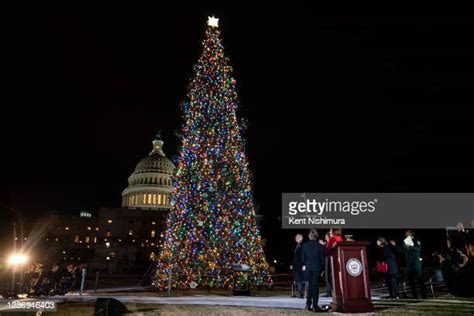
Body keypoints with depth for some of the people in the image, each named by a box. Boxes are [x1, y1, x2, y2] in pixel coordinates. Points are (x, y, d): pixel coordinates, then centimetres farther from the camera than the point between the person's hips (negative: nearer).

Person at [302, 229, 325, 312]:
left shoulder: (305, 245, -3)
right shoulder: (320, 246, -9)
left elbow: (303, 258, 4)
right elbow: (322, 258, -4)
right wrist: (323, 268, 9)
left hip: (308, 268, 2)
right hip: (317, 268, -2)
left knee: (310, 285, 16)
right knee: (315, 286, 3)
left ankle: (308, 304, 15)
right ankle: (314, 306, 3)